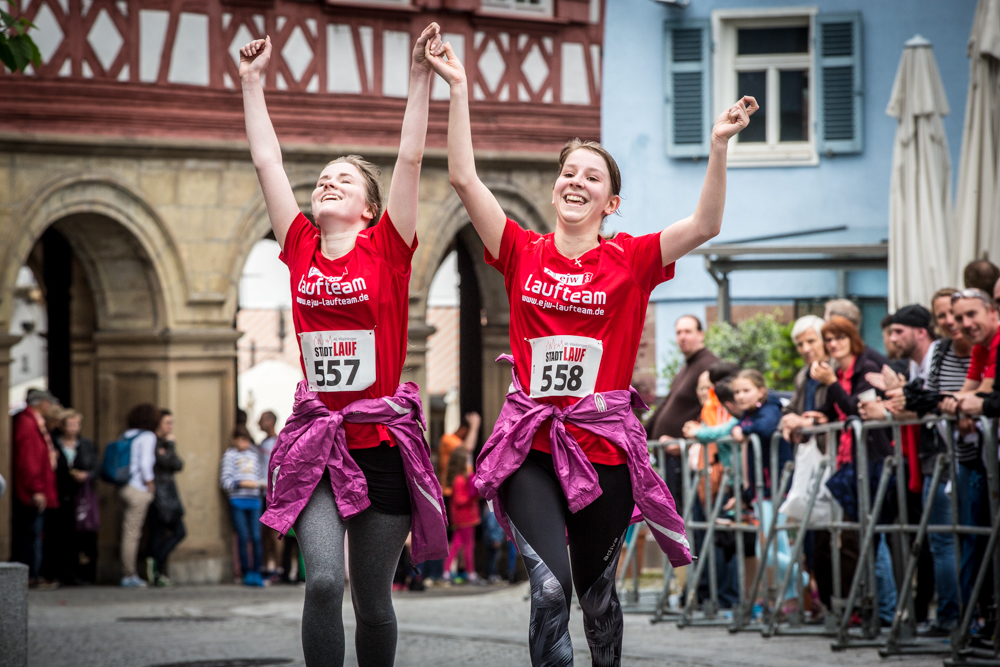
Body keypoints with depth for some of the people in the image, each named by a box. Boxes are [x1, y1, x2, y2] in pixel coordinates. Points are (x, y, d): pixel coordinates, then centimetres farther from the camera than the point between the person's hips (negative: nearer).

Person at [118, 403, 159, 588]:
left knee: (129, 532, 11)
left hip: (124, 488, 7)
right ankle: (129, 575, -3)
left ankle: (128, 574, 14)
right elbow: (145, 463, -17)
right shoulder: (147, 437, -8)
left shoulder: (126, 436, 12)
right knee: (132, 533, -4)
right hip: (138, 490, -7)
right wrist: (150, 482, -4)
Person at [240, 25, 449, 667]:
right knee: (323, 580, -17)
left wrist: (422, 77, -8)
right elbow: (267, 162, 11)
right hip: (316, 445, 1)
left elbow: (410, 158, -4)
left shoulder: (387, 250, 0)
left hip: (382, 444, -1)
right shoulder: (301, 248, 6)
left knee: (373, 601, 7)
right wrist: (253, 82, 14)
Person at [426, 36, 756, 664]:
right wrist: (459, 92, -7)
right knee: (550, 586, -19)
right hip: (531, 445, 0)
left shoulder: (629, 260, 2)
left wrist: (719, 147, -22)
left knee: (597, 593, 13)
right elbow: (464, 179, -2)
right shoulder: (524, 254, 4)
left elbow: (705, 226, -11)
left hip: (603, 446, 0)